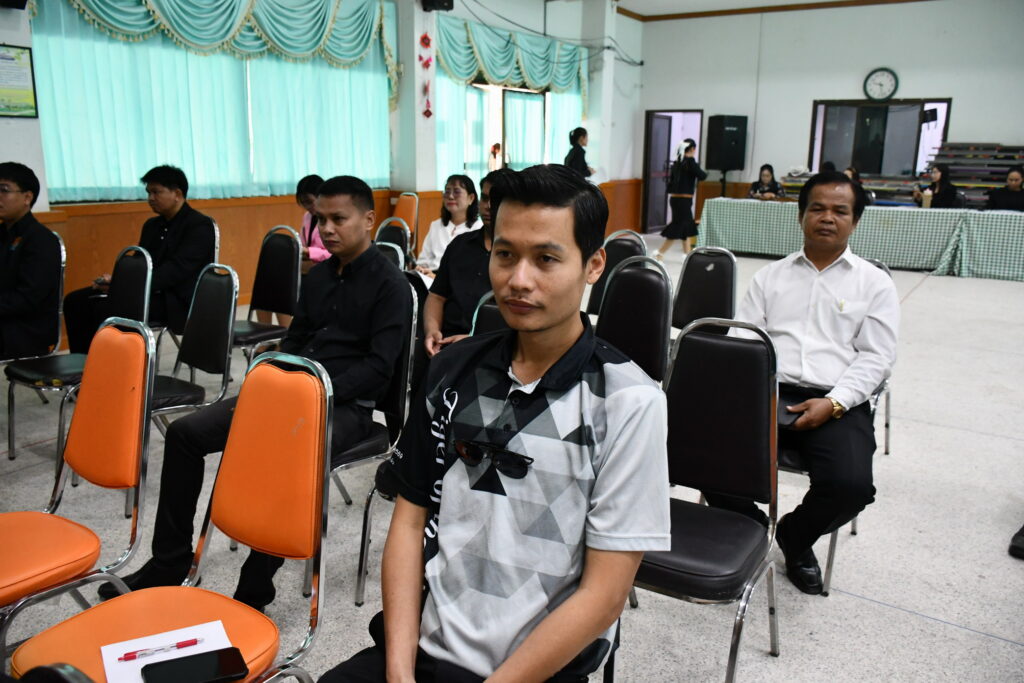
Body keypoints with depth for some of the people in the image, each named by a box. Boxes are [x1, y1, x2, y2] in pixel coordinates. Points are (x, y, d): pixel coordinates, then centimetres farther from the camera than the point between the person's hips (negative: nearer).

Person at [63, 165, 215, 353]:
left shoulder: (200, 225, -9)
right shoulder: (152, 225, 19)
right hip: (148, 291, 9)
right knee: (75, 300, -5)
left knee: (105, 307, -28)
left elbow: (177, 269, -20)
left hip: (177, 300, -9)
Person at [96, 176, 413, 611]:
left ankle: (255, 592, -18)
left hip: (346, 405, -8)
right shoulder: (318, 275, 16)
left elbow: (378, 366, -14)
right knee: (185, 432, -2)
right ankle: (168, 563, 10)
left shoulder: (390, 285, -7)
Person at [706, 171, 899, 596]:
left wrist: (833, 403, -12)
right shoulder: (771, 276, 19)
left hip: (836, 403, -1)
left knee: (850, 485, -28)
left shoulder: (875, 284, 13)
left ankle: (795, 537, 9)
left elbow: (875, 357, 4)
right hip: (766, 393, 1)